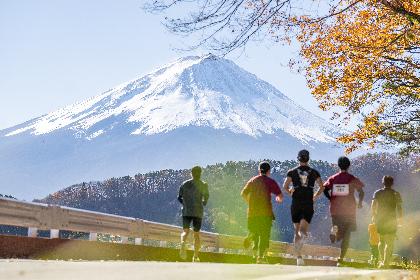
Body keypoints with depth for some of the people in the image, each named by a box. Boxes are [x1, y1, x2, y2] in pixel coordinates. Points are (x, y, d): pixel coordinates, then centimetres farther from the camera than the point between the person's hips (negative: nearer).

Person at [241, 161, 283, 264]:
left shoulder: (252, 180, 11)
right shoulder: (270, 181, 0)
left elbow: (243, 193, 9)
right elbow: (280, 196, -5)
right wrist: (279, 199, 17)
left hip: (252, 212, 4)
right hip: (265, 212, -3)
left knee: (254, 232, 16)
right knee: (264, 235, 1)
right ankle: (261, 256, -7)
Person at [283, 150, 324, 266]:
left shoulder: (292, 171, 4)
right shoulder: (314, 172, 7)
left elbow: (285, 186, -6)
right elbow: (321, 187, 1)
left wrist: (291, 193, 12)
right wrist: (315, 197, 14)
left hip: (296, 203, 0)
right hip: (308, 204, 0)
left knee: (297, 230, 9)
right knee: (304, 229, -5)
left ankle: (298, 257, 7)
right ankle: (303, 234, -42)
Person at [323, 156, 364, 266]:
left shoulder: (333, 178, 6)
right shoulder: (353, 179, 0)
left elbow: (325, 189, -4)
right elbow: (361, 192, -4)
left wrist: (331, 199, 11)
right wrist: (360, 202, 13)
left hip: (335, 210, 2)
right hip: (349, 210, -2)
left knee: (339, 236, 17)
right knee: (347, 234, 2)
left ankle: (335, 231, -19)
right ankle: (341, 259, -8)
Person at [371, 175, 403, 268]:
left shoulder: (377, 193, 3)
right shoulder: (396, 194, -1)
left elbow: (373, 205, -2)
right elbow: (399, 207, -5)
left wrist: (373, 216, 7)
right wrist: (399, 218, 3)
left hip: (380, 220, 2)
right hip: (391, 220, -2)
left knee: (381, 240, 17)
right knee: (390, 243, 2)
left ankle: (382, 260, 14)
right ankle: (386, 263, -5)